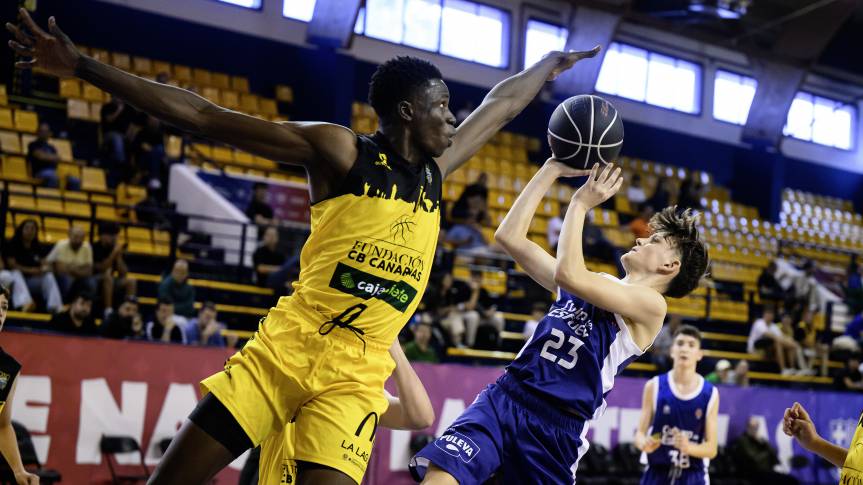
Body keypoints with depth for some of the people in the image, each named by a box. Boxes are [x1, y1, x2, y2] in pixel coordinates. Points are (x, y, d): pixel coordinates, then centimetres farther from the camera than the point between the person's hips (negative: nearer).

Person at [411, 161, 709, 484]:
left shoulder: (652, 304, -1)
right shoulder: (593, 285, 22)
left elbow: (568, 274, -16)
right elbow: (509, 236, 18)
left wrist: (580, 203, -4)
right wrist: (552, 170, 15)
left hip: (556, 427, -5)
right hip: (503, 397, 5)